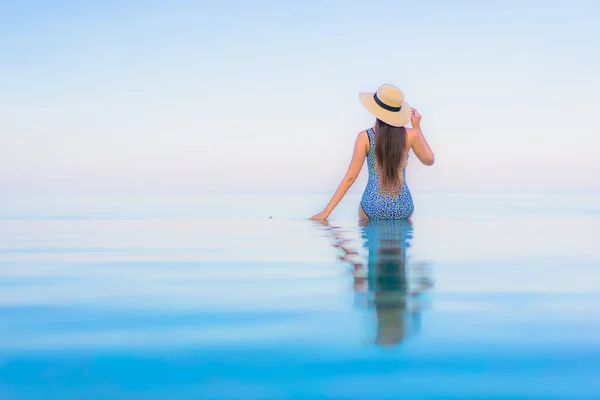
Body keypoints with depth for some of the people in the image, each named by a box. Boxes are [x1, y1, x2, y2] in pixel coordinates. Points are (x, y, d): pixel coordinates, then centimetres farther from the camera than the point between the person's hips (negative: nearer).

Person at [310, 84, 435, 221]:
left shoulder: (365, 138, -11)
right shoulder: (410, 135, -7)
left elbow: (350, 178, -12)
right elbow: (429, 160, 12)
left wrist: (326, 211, -8)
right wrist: (417, 127, 16)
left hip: (373, 208, -1)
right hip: (403, 208, 1)